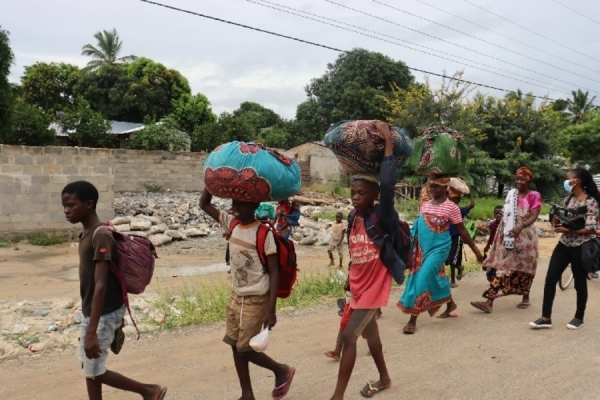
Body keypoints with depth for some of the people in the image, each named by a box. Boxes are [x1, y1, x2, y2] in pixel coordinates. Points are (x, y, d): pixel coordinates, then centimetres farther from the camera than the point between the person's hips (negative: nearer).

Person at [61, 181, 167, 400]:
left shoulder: (101, 236, -23)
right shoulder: (86, 234, 7)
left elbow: (101, 286, -28)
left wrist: (91, 332, -30)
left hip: (103, 315, -9)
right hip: (91, 312, 9)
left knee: (94, 371, 2)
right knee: (88, 366, 16)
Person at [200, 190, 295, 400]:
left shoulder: (264, 233, -18)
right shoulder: (231, 223, 0)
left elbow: (274, 272, -17)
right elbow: (204, 204, 7)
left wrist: (271, 309, -20)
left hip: (256, 300, -7)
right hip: (235, 296, 7)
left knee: (245, 349, -1)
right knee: (235, 347, 11)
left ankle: (282, 370, 24)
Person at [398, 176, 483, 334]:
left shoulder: (451, 207, -8)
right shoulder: (425, 204, 7)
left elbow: (462, 230, -3)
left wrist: (476, 250, -1)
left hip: (439, 248, -6)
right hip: (423, 247, 6)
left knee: (423, 279, -12)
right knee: (436, 277, 16)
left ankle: (413, 320, -6)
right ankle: (451, 305, 40)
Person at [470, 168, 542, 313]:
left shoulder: (534, 196, -4)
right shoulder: (511, 194, 12)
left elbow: (534, 216, -16)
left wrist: (520, 227, -33)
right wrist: (500, 233, 12)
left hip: (524, 237, -4)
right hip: (507, 237, 4)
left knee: (523, 268, 9)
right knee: (501, 266, -3)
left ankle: (525, 298, 31)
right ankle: (489, 302, -8)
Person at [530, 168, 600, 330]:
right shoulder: (568, 199, 9)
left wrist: (568, 230, -23)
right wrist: (556, 222, -5)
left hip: (580, 247, -6)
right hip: (564, 245, 7)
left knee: (579, 283, 8)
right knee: (550, 279, 0)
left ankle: (579, 318, 26)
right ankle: (546, 318, 6)